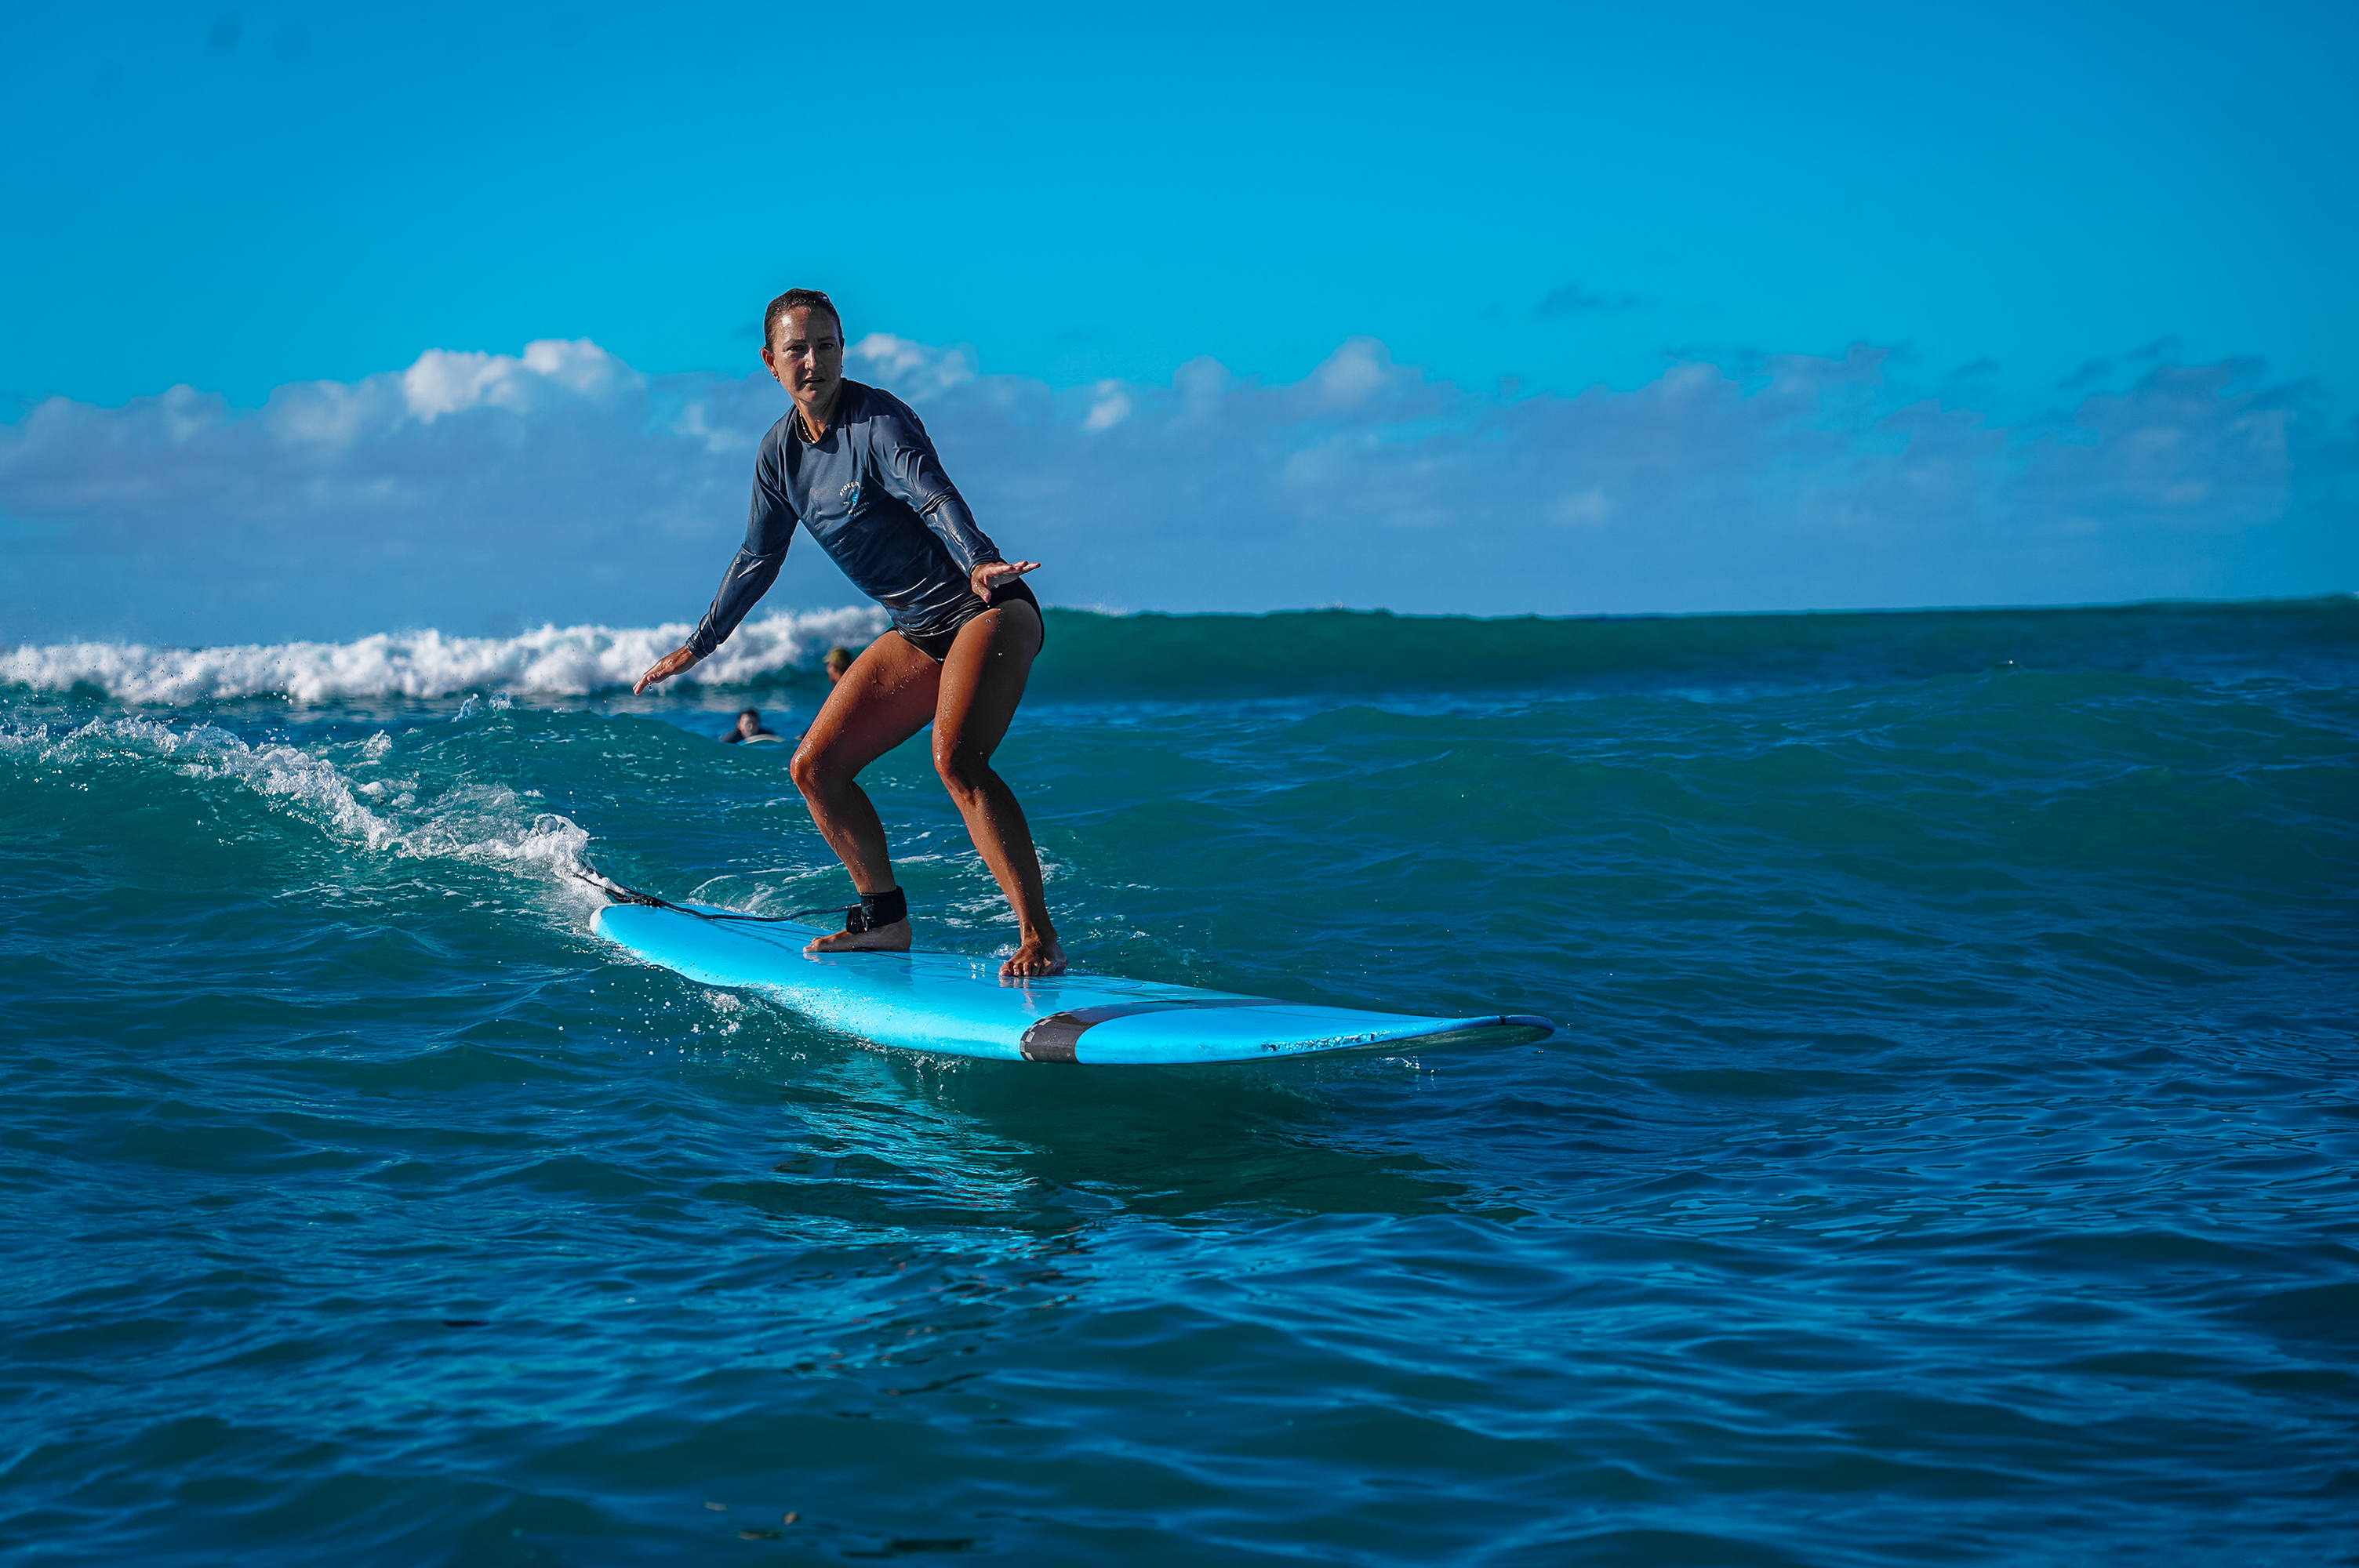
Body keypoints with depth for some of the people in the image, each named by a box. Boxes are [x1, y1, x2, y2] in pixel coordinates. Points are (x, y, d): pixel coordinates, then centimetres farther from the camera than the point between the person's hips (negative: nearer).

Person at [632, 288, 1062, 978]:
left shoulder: (877, 419, -16)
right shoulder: (780, 451, 6)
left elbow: (932, 492, -36)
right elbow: (758, 558, 21)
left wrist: (978, 560, -55)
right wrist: (699, 644, 28)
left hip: (988, 609, -8)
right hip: (918, 634, 8)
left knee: (955, 757, -31)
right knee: (815, 768, 5)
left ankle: (1039, 939, -30)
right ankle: (885, 919, 21)